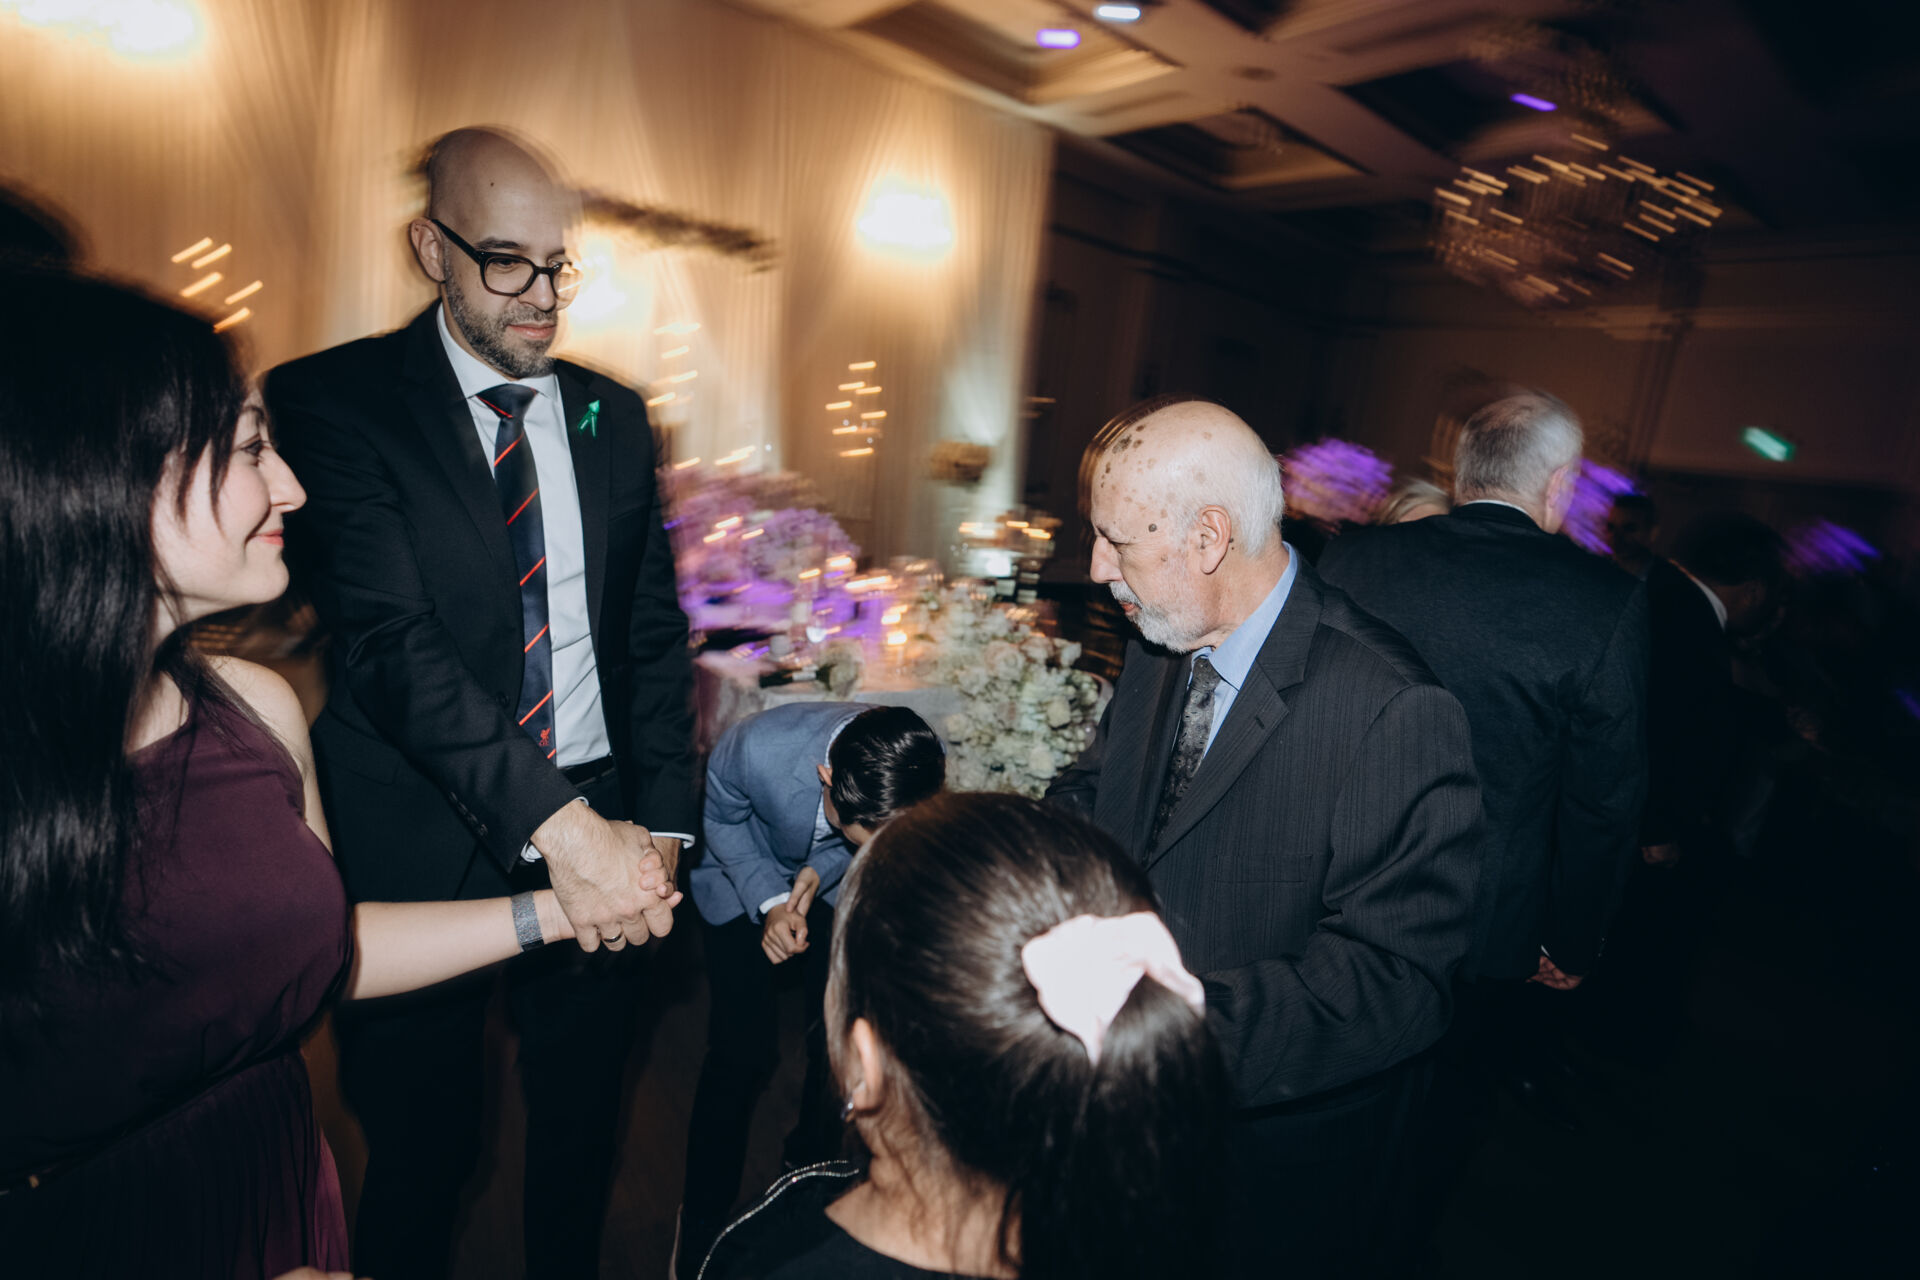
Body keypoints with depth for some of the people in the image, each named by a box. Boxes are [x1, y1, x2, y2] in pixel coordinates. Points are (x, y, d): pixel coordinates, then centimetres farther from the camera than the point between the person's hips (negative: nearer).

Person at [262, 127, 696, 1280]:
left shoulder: (613, 415, 6)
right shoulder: (335, 399, -7)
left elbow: (655, 631, 6)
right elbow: (391, 638, -20)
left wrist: (661, 821, -3)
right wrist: (559, 827, -28)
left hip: (605, 833, 4)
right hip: (431, 842, -3)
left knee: (582, 1128, 21)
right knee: (424, 1146, 16)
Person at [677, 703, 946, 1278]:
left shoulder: (923, 763, -32)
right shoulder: (754, 749, -40)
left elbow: (885, 841, -8)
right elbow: (720, 820, -16)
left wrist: (821, 871, -23)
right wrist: (770, 901, -26)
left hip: (836, 885, 3)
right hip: (743, 873, -2)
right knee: (741, 1053, -8)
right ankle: (703, 1220, 16)